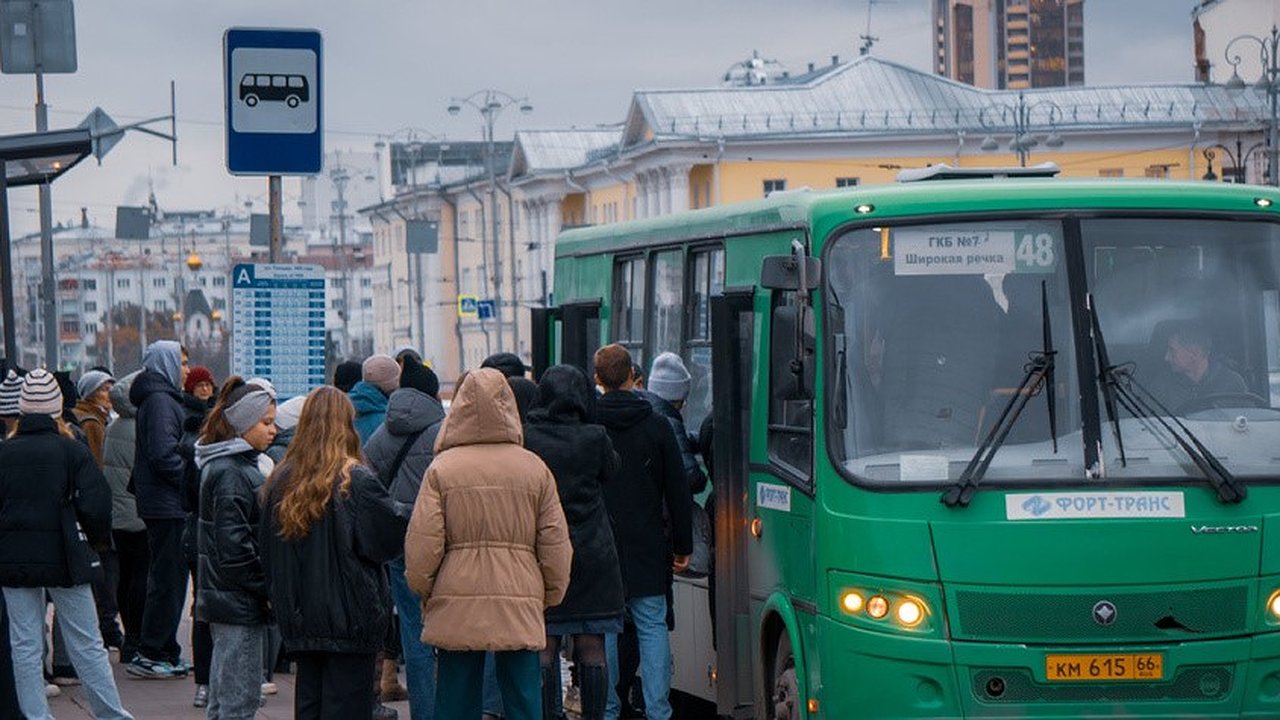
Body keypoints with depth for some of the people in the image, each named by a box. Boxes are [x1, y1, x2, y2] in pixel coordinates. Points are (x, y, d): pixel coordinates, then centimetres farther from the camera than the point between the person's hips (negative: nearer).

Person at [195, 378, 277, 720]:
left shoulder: (244, 465, 15)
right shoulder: (230, 474, -17)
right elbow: (234, 548, -21)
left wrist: (266, 588, 14)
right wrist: (269, 588, -15)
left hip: (228, 599, 10)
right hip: (239, 602, -10)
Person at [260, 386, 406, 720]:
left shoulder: (281, 480, 3)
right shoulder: (356, 481, -13)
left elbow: (268, 549, 10)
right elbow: (390, 539, -8)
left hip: (298, 619, 5)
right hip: (349, 616, -5)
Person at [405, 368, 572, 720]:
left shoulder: (442, 469, -4)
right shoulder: (535, 469, 1)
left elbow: (422, 544, -4)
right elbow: (556, 543, 5)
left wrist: (423, 591, 12)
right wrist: (550, 595, 18)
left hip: (456, 611, -1)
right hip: (520, 610, 1)